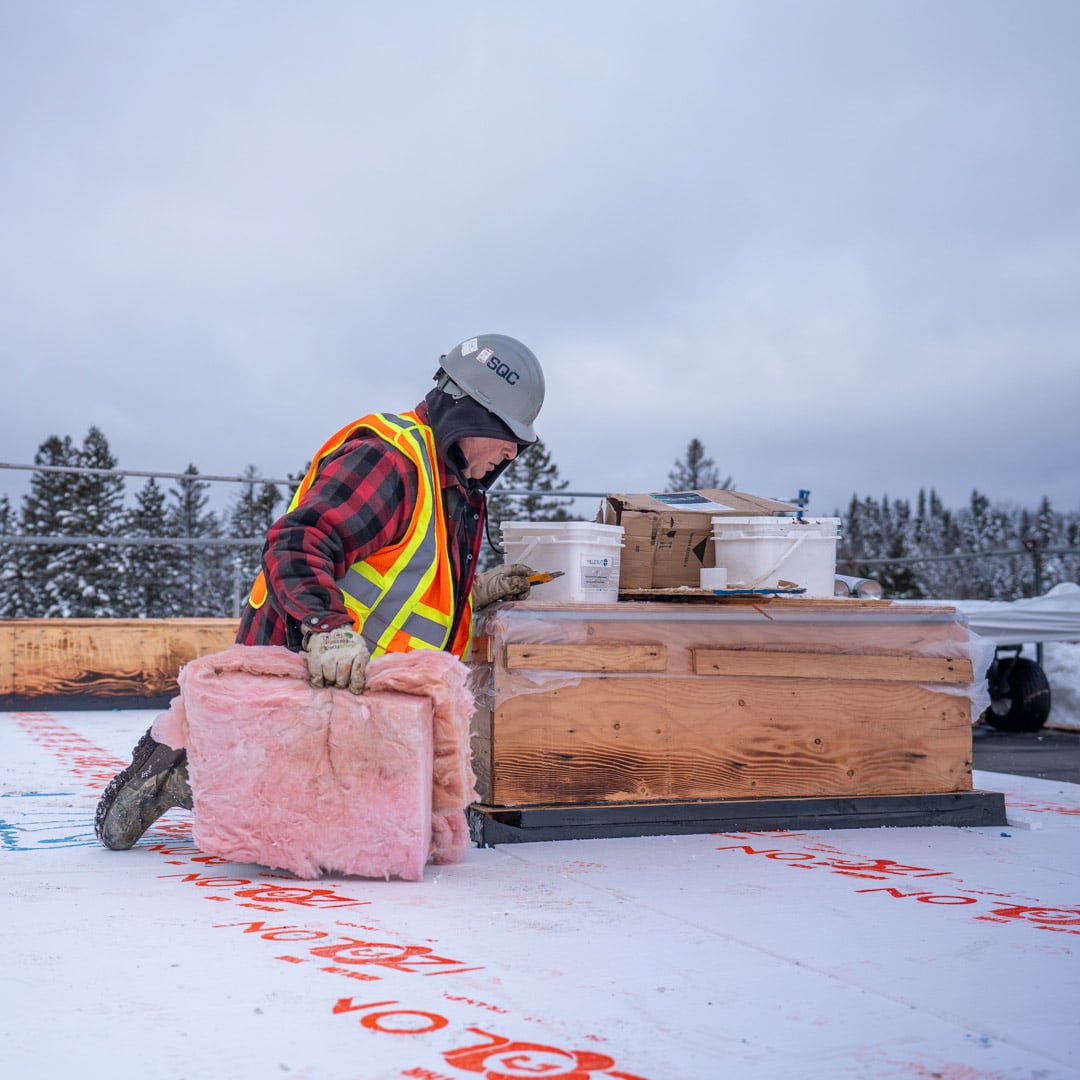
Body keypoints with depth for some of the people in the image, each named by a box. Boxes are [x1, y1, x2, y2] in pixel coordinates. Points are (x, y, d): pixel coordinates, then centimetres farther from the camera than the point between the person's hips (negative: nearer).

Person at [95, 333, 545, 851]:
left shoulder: (454, 488, 18)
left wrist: (477, 589, 14)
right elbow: (295, 547, -27)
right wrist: (329, 630, -41)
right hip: (299, 668, -10)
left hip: (353, 685, 10)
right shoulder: (387, 459, -16)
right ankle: (181, 769, 0)